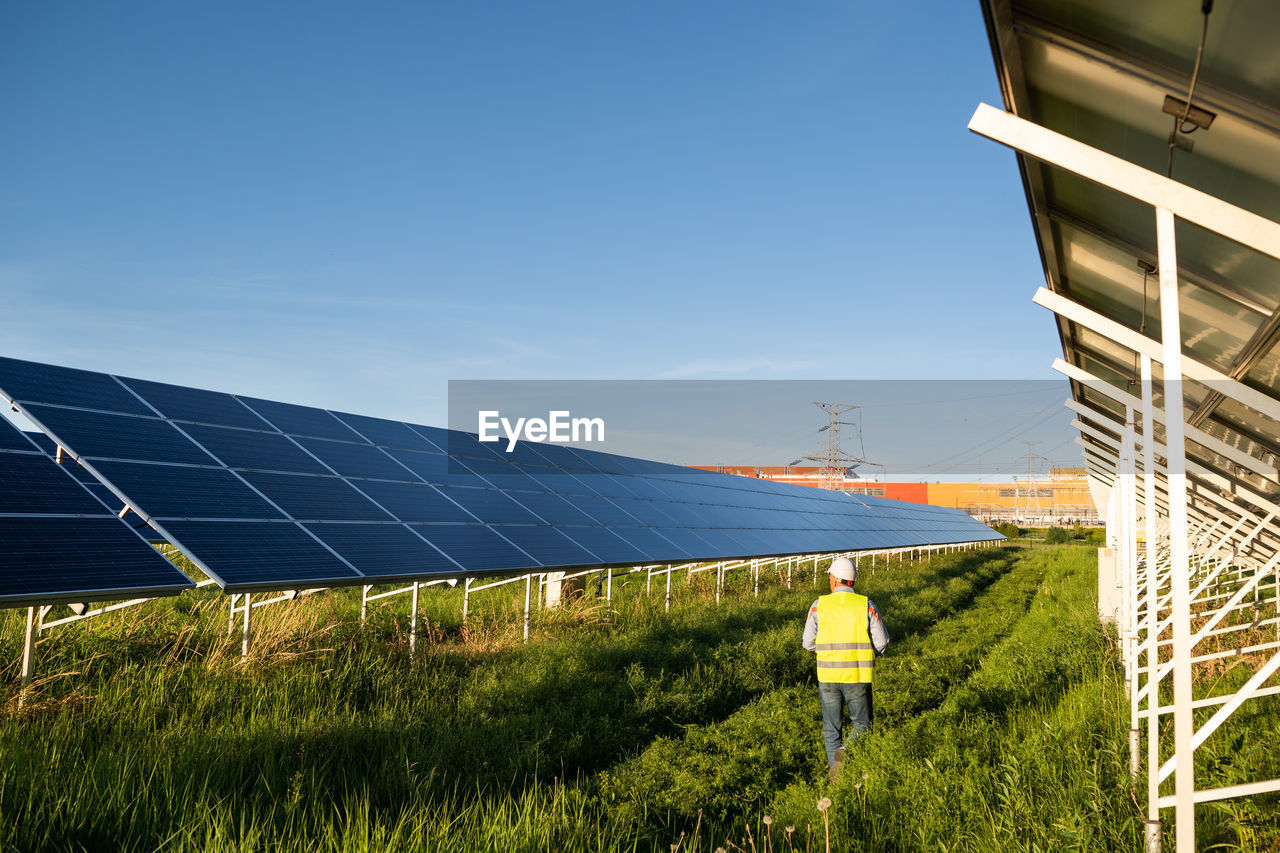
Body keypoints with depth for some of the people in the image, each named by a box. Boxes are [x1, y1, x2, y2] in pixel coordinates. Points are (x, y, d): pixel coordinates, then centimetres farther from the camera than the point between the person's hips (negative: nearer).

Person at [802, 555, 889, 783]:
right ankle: (846, 752, -13)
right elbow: (882, 643, -4)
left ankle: (835, 771, 10)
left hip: (828, 675, 1)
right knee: (862, 724, 13)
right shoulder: (866, 605, -5)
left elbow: (809, 642, 0)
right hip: (857, 676, -1)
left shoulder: (819, 605, -4)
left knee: (832, 727, 14)